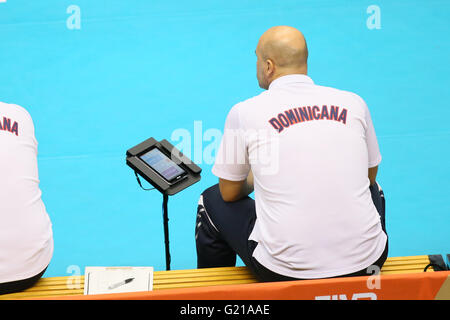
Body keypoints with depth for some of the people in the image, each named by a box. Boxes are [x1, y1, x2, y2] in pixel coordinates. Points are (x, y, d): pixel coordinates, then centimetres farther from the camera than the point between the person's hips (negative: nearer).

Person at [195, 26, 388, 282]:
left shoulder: (245, 112, -4)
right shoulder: (354, 103, 3)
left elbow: (230, 193, 10)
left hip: (283, 270, -3)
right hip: (364, 262, 3)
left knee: (213, 200, 25)